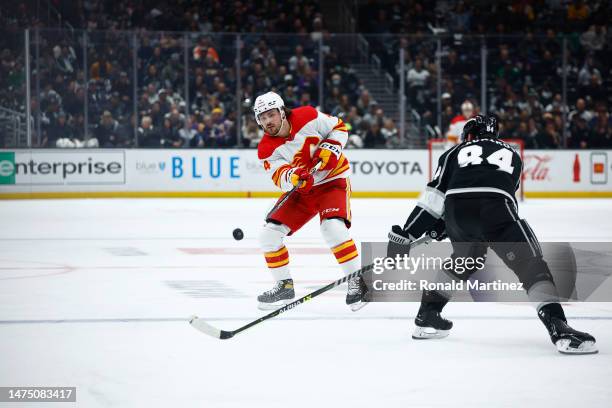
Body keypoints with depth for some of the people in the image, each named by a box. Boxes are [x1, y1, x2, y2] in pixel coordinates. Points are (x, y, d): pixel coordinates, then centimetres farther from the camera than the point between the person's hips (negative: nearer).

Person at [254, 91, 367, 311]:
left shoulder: (308, 117, -16)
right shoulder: (267, 150, -10)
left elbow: (339, 128, -3)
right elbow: (281, 179, -22)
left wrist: (330, 149, -20)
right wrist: (292, 176, -45)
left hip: (333, 180, -5)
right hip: (302, 190, 5)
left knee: (332, 227, -30)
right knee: (269, 234, -5)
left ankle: (357, 280, -16)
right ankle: (284, 286, 11)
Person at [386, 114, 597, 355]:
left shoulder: (456, 152, 31)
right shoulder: (511, 154, 35)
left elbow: (434, 197, 20)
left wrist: (406, 235, 22)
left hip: (457, 208, 3)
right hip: (496, 211, -3)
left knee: (463, 259, 31)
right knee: (531, 265, -3)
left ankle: (426, 316, 35)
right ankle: (558, 328, -23)